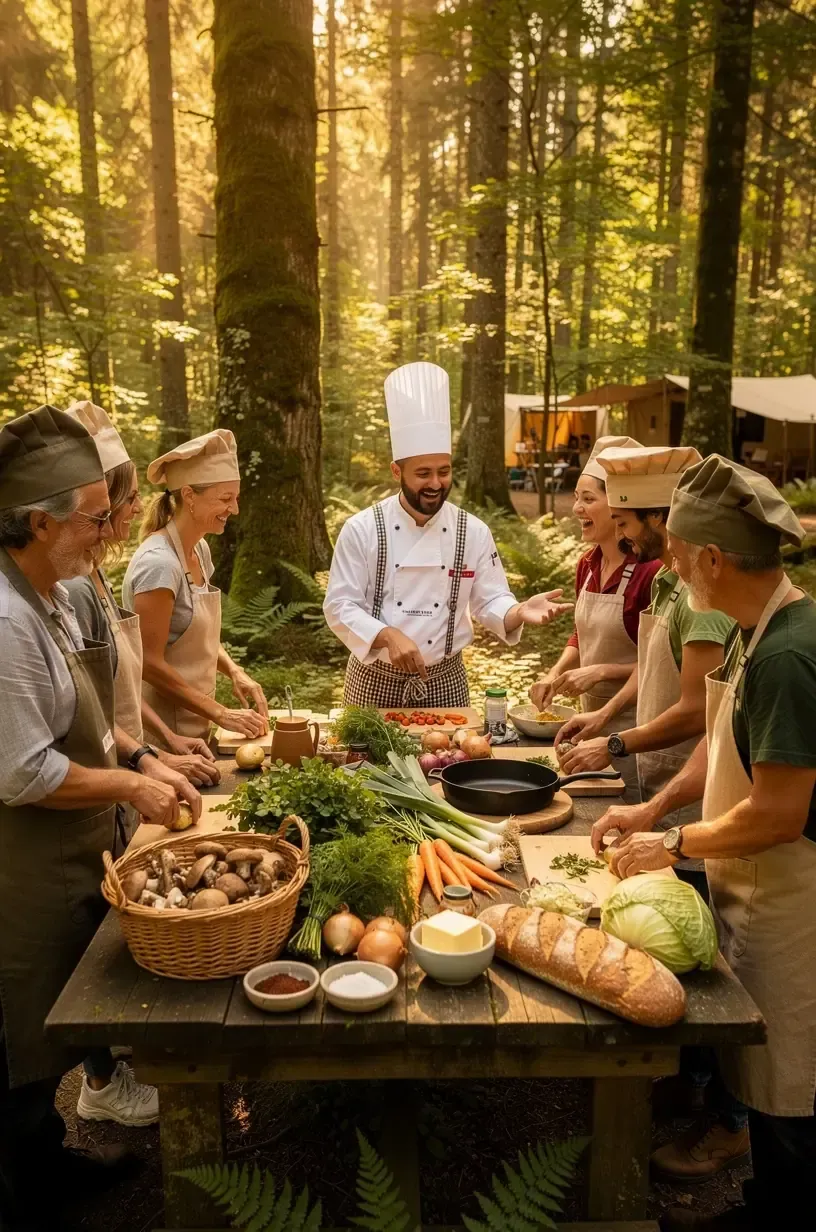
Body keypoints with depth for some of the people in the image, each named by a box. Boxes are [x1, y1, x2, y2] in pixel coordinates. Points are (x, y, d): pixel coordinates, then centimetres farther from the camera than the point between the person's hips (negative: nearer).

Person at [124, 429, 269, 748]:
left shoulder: (199, 550, 4)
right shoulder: (159, 563, -22)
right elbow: (149, 663, -21)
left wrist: (234, 671, -2)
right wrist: (221, 713, -19)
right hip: (164, 733, -8)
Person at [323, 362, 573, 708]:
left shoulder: (474, 532, -3)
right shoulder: (362, 530, -10)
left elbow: (491, 602, 0)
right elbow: (340, 607, -11)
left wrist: (520, 611, -22)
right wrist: (389, 636, -27)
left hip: (445, 683, 2)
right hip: (376, 681, -1)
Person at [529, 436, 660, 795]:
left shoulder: (650, 571, -21)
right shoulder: (588, 565, 4)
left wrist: (602, 671, -21)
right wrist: (556, 673, 2)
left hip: (632, 724, -7)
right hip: (590, 717, 8)